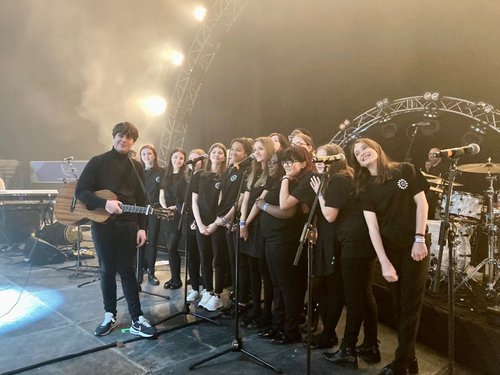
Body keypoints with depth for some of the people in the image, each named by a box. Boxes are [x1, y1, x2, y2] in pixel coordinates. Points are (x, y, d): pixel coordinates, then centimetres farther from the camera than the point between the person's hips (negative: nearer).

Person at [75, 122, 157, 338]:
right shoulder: (98, 162, -1)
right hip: (102, 223, -1)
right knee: (107, 270, 9)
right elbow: (81, 191, -7)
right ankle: (110, 315, 23)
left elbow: (141, 200, 9)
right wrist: (104, 203, -23)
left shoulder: (136, 167, 8)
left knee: (127, 271, 3)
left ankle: (137, 319, 7)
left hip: (128, 225, 1)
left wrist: (142, 227, 1)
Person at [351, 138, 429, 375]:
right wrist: (384, 262, -15)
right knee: (399, 306, 10)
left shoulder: (405, 170, -2)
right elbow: (372, 225, -7)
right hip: (389, 249, 2)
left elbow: (421, 203, -4)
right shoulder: (365, 187, 1)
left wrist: (420, 239, -13)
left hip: (413, 246, -2)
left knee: (410, 305, 1)